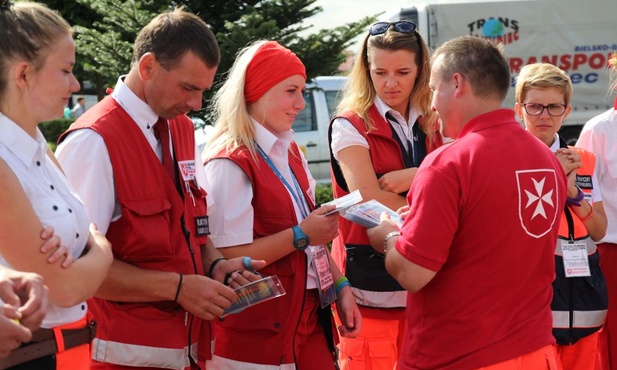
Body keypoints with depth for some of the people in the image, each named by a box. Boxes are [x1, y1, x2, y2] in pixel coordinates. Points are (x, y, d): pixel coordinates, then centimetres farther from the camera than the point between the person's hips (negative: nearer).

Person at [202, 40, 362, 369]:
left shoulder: (289, 151, 10)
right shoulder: (229, 163, -17)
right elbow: (228, 258, -21)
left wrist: (340, 287, 6)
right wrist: (300, 235, -19)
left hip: (309, 315, 8)